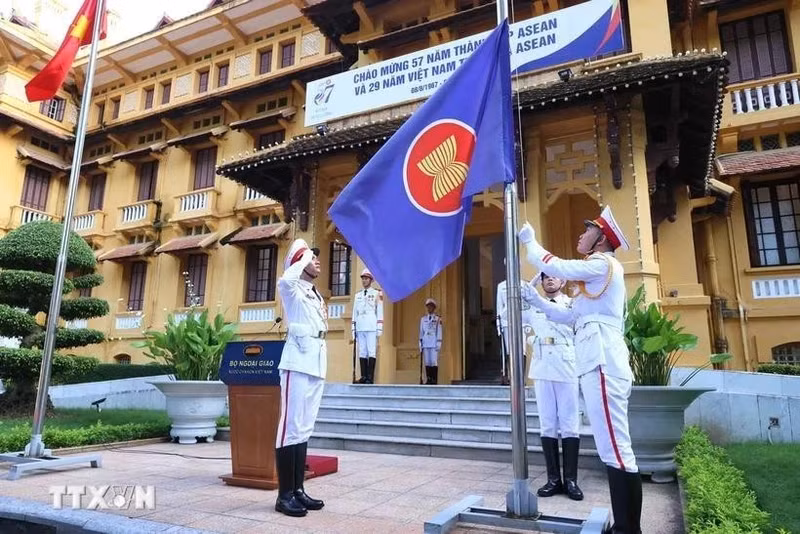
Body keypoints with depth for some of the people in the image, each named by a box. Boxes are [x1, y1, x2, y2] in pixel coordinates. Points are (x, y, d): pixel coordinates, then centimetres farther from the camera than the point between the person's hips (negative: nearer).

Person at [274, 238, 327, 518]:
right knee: (291, 426, -8)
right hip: (298, 363, -8)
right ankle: (284, 495, -3)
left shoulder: (317, 295, 22)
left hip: (317, 364, 8)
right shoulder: (292, 289, -1)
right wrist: (303, 257, -11)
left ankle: (298, 490, 15)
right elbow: (284, 280, -26)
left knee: (304, 428, 9)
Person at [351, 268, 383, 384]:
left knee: (371, 351, -9)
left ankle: (370, 378, -10)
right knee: (362, 352, 1)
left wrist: (379, 329, -8)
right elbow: (354, 314, 18)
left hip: (371, 328, -4)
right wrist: (353, 331, 12)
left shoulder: (377, 294, 5)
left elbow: (380, 312, 0)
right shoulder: (357, 295, 19)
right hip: (360, 328, 5)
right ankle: (363, 377, 2)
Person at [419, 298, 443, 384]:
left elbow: (439, 332, 0)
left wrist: (439, 344, -7)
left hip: (434, 344, -3)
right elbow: (421, 332, 12)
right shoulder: (423, 319, 12)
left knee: (434, 362, -5)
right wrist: (420, 343, 7)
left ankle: (435, 380, -2)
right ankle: (429, 380, 7)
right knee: (427, 362, 2)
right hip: (425, 344, 3)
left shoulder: (438, 319, 3)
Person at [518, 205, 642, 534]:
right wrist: (536, 300, 23)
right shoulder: (597, 272, 29)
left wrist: (529, 241, 6)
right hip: (599, 361, 11)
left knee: (615, 450, -11)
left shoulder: (603, 264, -1)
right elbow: (571, 317, 29)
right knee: (614, 450, 10)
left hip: (602, 361, -11)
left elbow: (554, 267, -10)